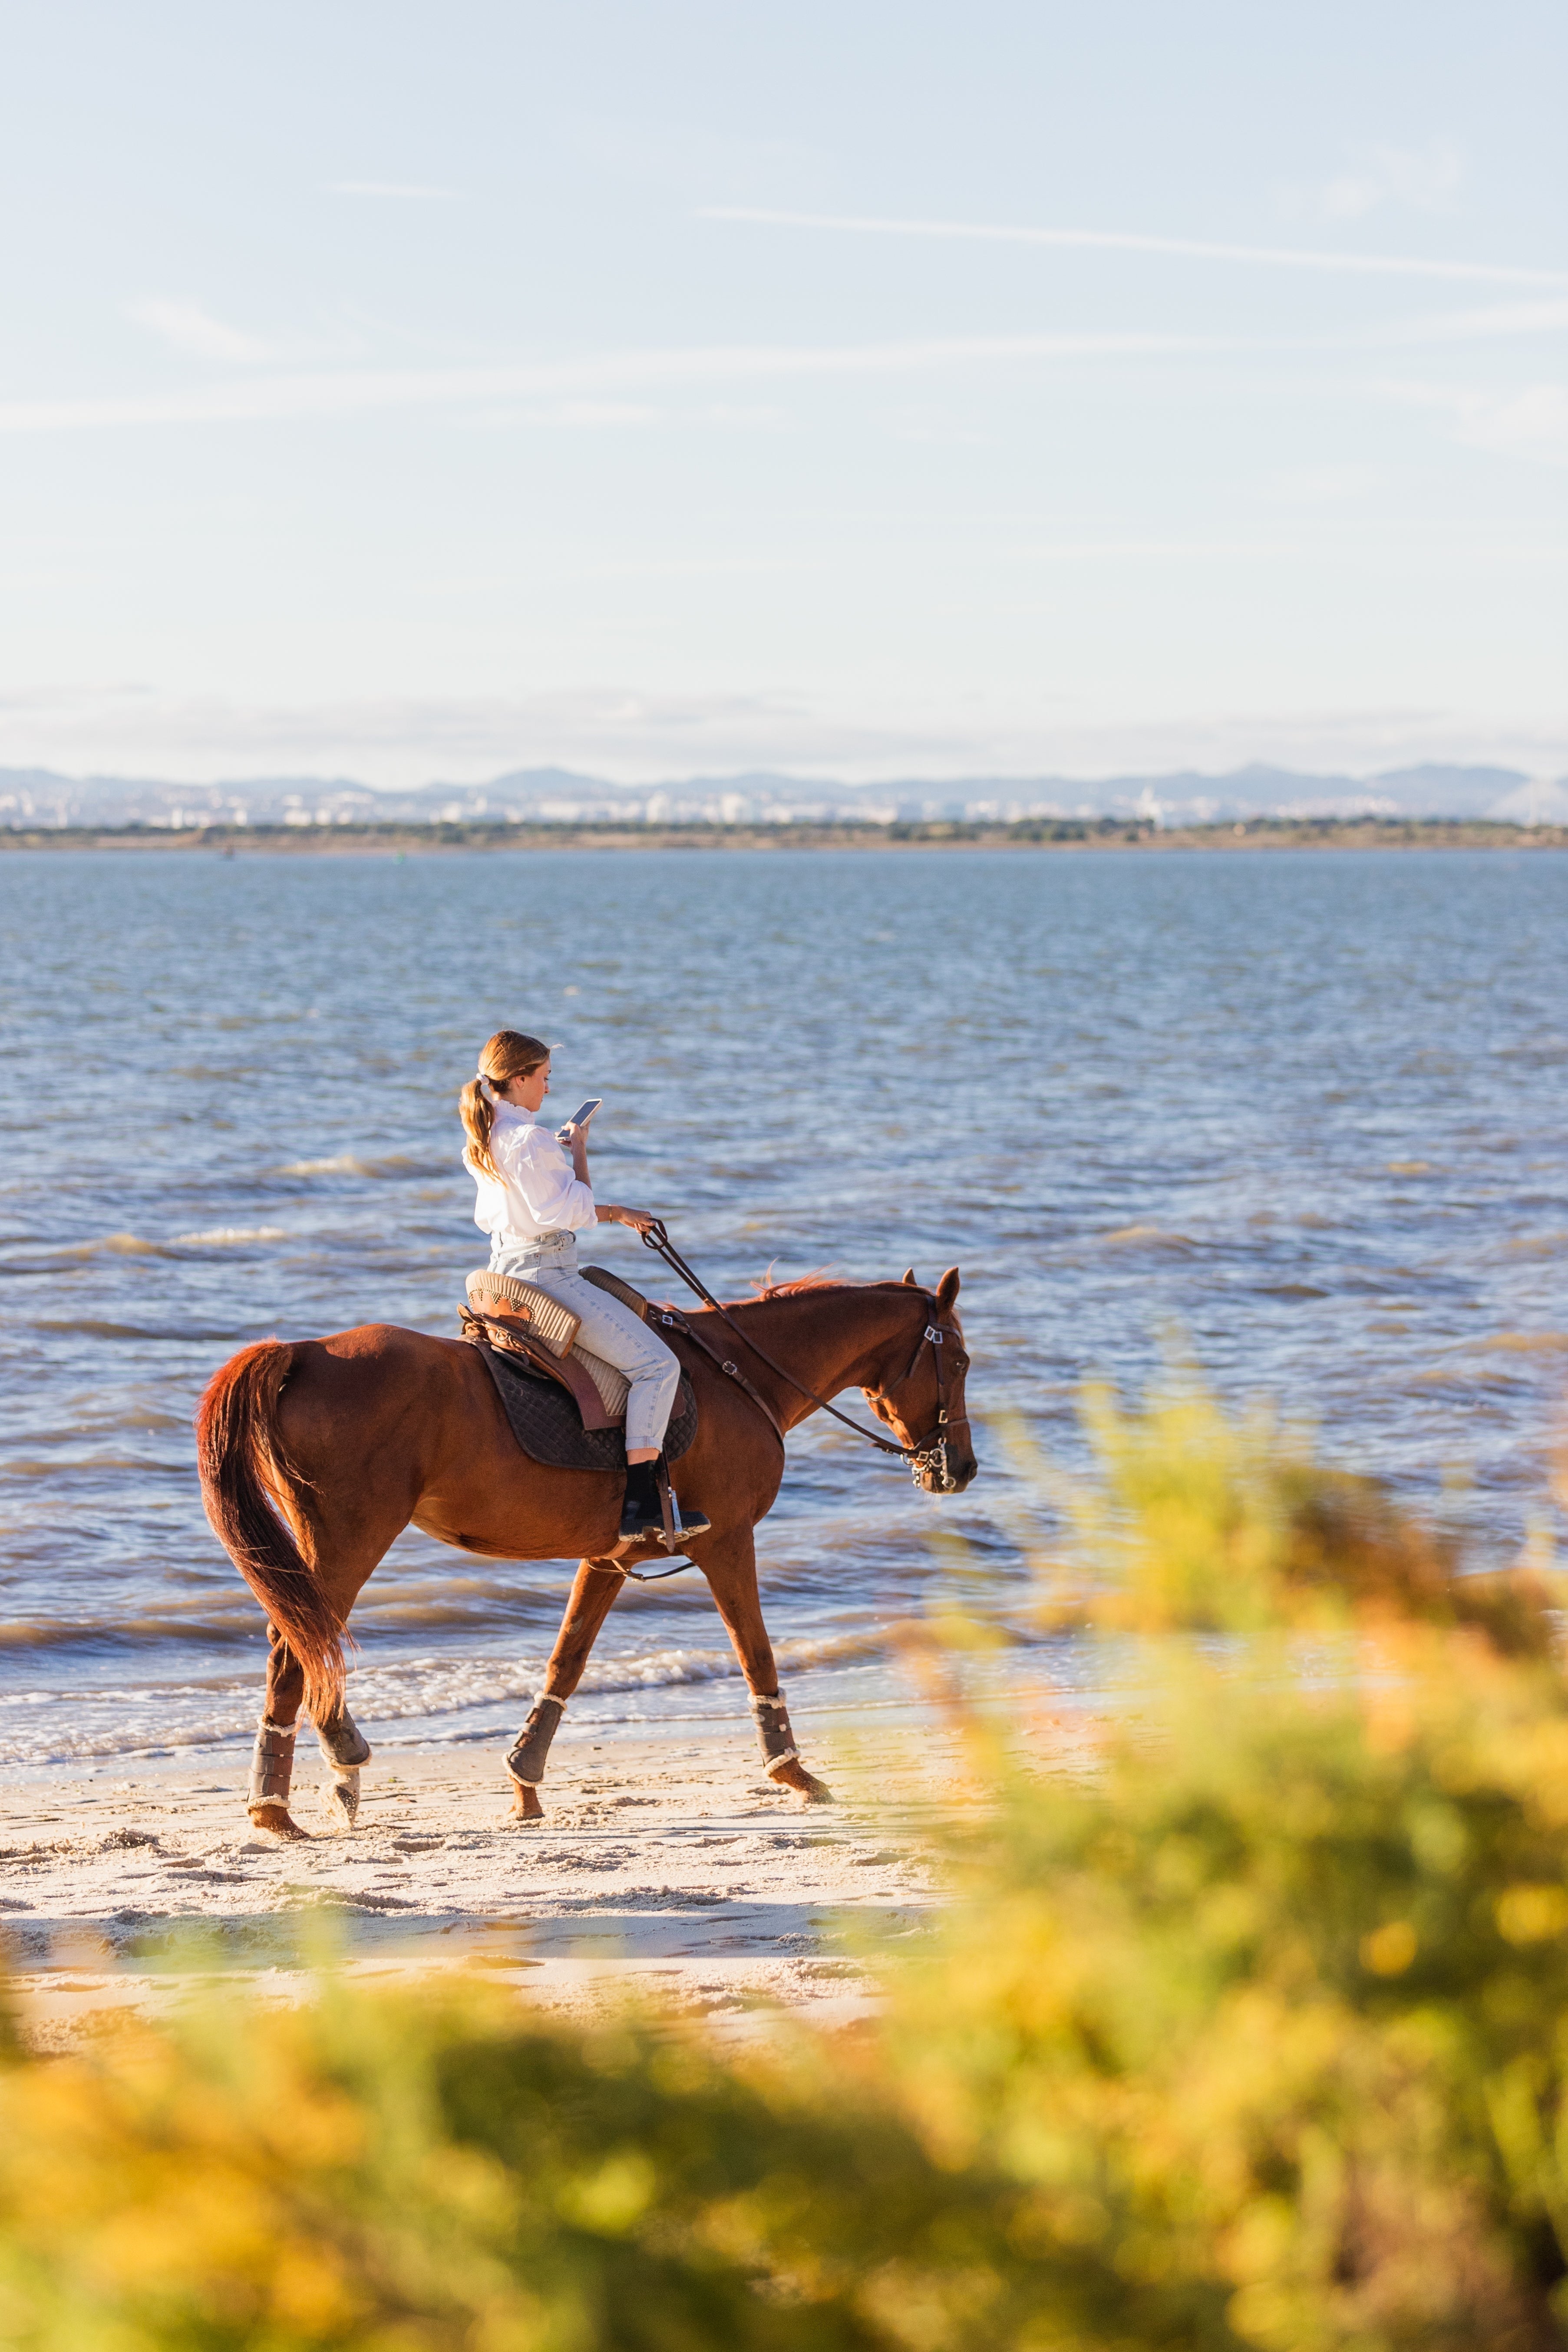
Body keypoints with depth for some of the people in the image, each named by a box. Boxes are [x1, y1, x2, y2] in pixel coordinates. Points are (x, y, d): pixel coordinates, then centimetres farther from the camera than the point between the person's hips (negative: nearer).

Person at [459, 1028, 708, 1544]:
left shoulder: (483, 1142, 11)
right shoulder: (532, 1141, -19)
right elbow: (574, 1214, -17)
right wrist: (578, 1151, -4)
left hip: (506, 1271, 10)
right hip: (547, 1278, -10)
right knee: (656, 1363, -11)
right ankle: (640, 1503, -17)